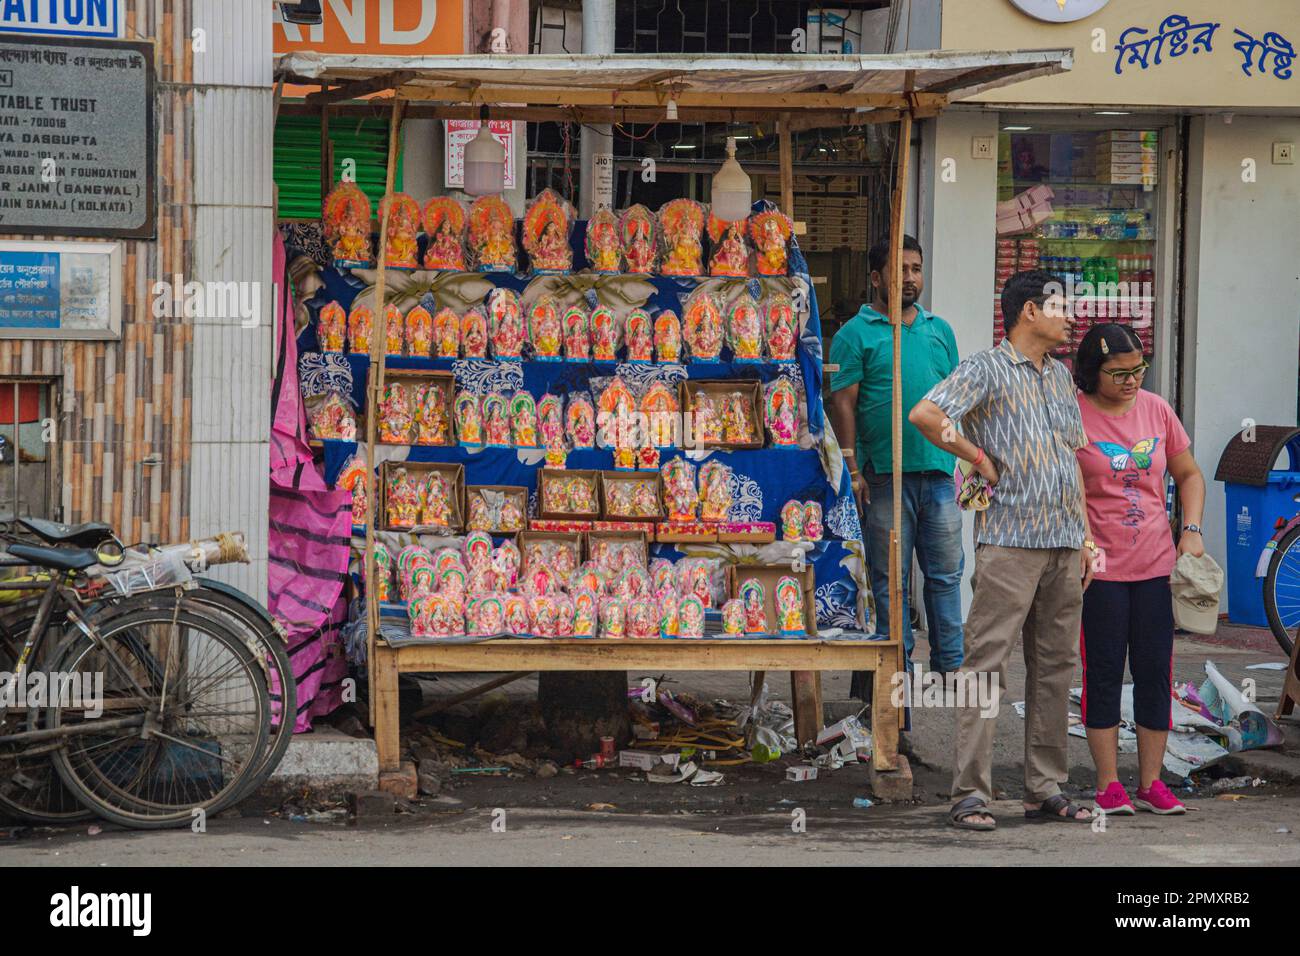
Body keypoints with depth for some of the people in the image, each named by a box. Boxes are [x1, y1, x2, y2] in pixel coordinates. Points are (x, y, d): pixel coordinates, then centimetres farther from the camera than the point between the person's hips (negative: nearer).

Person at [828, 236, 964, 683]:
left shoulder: (939, 330, 16)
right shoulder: (856, 334, 0)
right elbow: (843, 403, -4)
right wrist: (852, 470, -10)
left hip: (939, 472, 4)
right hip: (884, 476, -4)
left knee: (946, 572, 4)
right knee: (890, 578, 2)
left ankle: (951, 664, 11)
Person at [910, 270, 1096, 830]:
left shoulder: (1060, 376, 19)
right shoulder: (988, 370, -5)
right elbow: (925, 415, -19)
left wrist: (1085, 535, 17)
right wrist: (979, 458, -10)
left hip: (1063, 543, 8)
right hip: (1009, 540, -7)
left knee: (1055, 667, 9)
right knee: (987, 663, -8)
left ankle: (1046, 790, 16)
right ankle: (970, 795, -8)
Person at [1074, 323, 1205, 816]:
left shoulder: (1156, 409, 7)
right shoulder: (1072, 415, -6)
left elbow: (1189, 474, 17)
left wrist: (1191, 530, 4)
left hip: (1156, 565, 4)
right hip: (1099, 568, -4)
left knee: (1155, 672, 4)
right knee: (1104, 673, 1)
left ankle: (1151, 783, 12)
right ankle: (1108, 785, 8)